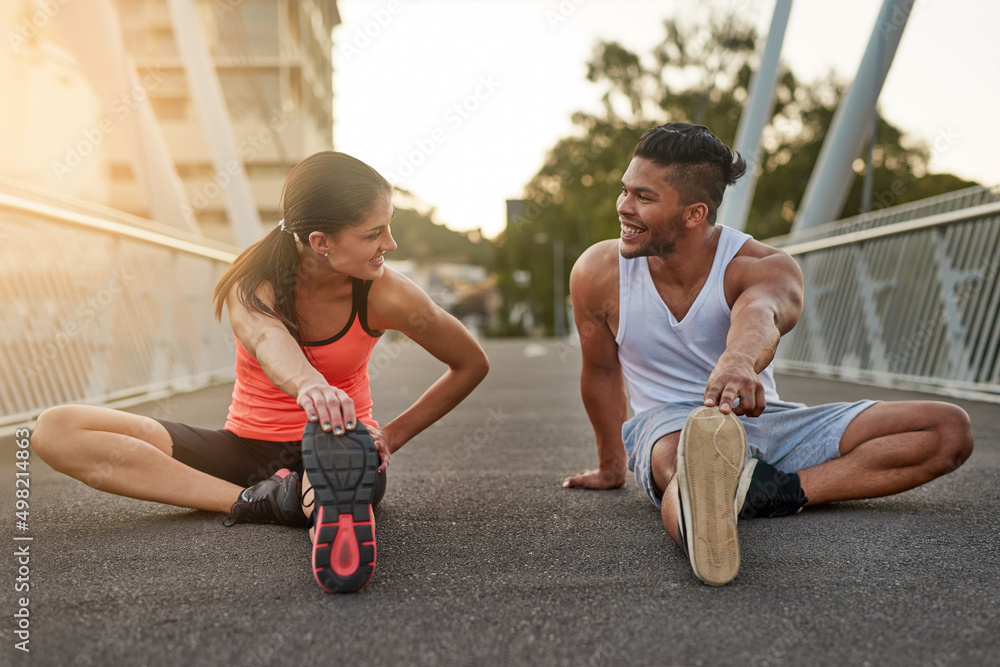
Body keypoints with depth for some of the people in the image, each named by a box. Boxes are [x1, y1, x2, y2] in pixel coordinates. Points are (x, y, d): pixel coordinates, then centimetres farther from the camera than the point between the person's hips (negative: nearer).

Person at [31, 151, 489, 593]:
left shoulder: (386, 296, -14)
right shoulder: (251, 283, -15)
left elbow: (472, 364, 0)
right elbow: (265, 338, -40)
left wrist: (393, 435, -7)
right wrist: (307, 384, -65)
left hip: (327, 453, -2)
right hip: (245, 448, 3)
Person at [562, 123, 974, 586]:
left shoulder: (767, 268, -15)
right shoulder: (598, 273, -9)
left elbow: (761, 314, -41)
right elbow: (602, 370, 7)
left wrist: (739, 361, -66)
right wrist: (612, 466, 19)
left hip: (762, 422, 2)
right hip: (667, 424, -2)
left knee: (949, 429, -14)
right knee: (682, 458, -42)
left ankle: (785, 492, -32)